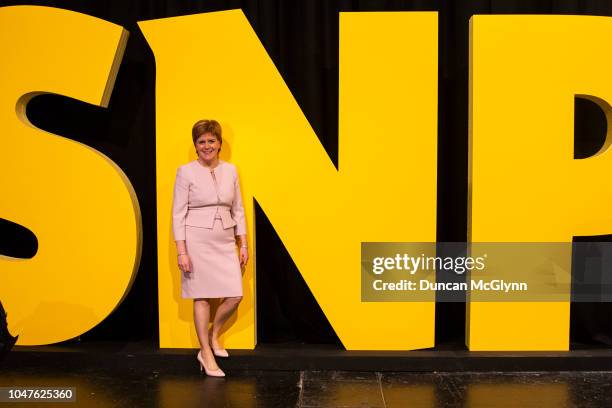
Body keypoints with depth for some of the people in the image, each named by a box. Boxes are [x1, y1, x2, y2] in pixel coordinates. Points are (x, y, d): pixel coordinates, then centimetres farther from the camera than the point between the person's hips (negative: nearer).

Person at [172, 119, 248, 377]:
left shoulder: (230, 171, 6)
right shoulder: (186, 172, -5)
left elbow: (237, 209, 11)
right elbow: (178, 213, -6)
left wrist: (243, 244, 8)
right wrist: (182, 251, -12)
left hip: (225, 241, 4)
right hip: (197, 240, -4)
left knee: (235, 295, 1)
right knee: (202, 296, 3)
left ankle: (213, 337, 28)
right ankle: (206, 353, 19)